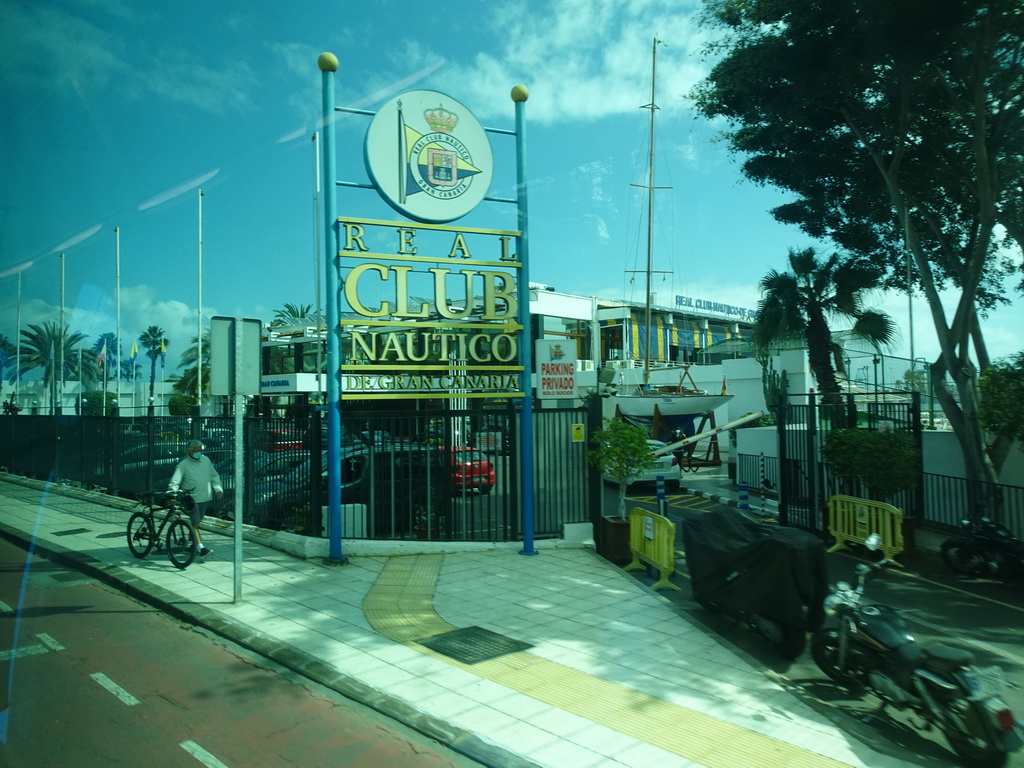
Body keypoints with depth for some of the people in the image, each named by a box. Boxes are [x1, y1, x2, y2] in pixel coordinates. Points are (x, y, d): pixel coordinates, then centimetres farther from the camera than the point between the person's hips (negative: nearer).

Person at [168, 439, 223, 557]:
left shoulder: (206, 460, 7)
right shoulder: (183, 465, -9)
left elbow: (214, 476, 14)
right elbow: (174, 482, -14)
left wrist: (218, 489, 1)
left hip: (205, 498, 5)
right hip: (191, 499, -5)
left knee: (197, 523, 16)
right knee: (195, 523, -10)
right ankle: (201, 548, -14)